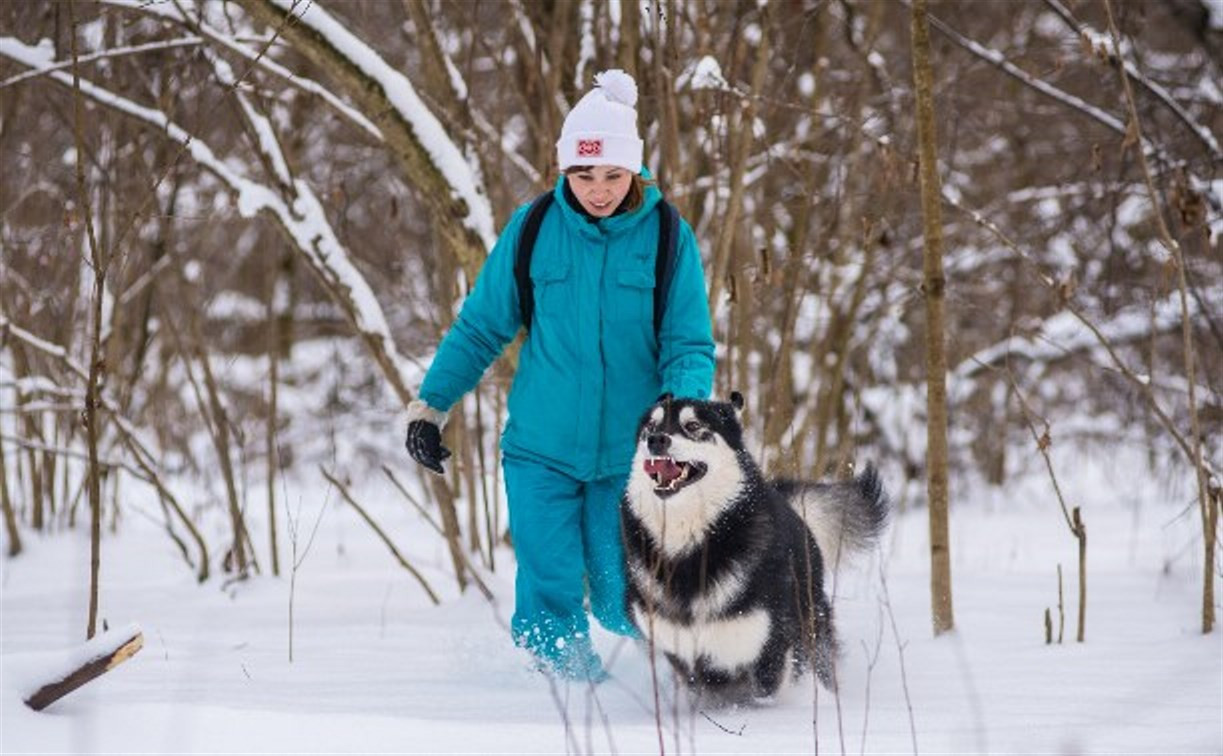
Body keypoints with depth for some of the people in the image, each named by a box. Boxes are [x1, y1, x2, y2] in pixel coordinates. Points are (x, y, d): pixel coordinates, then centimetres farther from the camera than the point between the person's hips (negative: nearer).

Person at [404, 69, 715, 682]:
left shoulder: (667, 238, -3)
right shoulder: (533, 229, -1)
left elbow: (690, 346, -4)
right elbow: (480, 327, 8)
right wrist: (429, 405, 6)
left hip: (628, 454, -1)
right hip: (541, 448, 1)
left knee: (622, 602, -1)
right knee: (548, 602, -6)